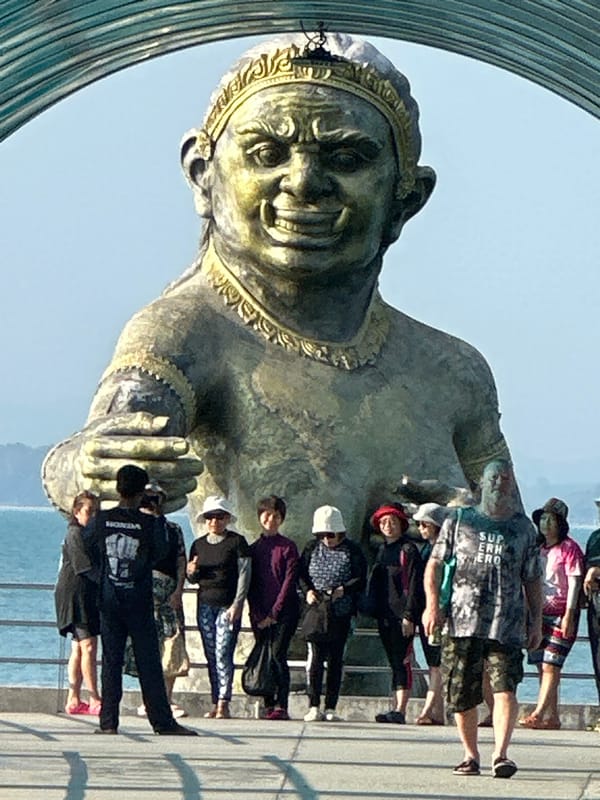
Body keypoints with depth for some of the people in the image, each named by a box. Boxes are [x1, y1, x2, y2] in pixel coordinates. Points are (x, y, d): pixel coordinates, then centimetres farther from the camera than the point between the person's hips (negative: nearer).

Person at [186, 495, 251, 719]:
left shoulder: (237, 542, -1)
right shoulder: (198, 544, 14)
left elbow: (244, 574, -4)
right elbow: (192, 579, 21)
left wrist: (237, 604, -12)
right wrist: (191, 572, -4)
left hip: (228, 606, -5)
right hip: (205, 604, 5)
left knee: (223, 654, -12)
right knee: (211, 656, 4)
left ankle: (224, 704, -12)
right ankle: (216, 703, 8)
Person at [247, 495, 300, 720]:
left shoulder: (288, 547, 2)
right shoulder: (253, 549, 14)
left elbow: (290, 582, -4)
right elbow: (250, 584, 10)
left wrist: (274, 613, -10)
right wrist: (258, 614, -2)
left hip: (283, 611, -4)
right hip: (260, 614, 4)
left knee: (277, 654, -13)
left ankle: (281, 706, -15)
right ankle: (268, 705, 4)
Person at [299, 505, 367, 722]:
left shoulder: (352, 551, 1)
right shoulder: (312, 548, 7)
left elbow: (361, 582, 1)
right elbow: (301, 574, 12)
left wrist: (344, 590, -17)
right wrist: (308, 591, -7)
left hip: (341, 613, -1)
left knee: (335, 659, 2)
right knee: (315, 657, -8)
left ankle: (331, 708, 6)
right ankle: (314, 707, -7)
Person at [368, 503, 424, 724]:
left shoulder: (408, 549, -4)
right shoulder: (382, 551, 18)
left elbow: (414, 585, -10)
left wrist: (409, 615, -16)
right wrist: (375, 612, 13)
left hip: (402, 614, -7)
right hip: (384, 615, 7)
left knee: (402, 662, -10)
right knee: (394, 662, 8)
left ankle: (400, 710, -15)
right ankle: (396, 708, 9)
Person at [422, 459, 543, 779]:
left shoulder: (524, 529, 13)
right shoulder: (458, 521, 11)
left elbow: (532, 580, 16)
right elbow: (435, 564, 10)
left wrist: (537, 622, 10)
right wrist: (432, 604, -3)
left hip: (507, 624, -1)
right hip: (463, 621, 1)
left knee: (505, 689, -16)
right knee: (461, 695, 3)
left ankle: (501, 753, -21)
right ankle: (470, 755, 17)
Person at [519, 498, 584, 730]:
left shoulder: (569, 548, -4)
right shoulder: (538, 549, 17)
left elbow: (574, 582, -9)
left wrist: (569, 615, -16)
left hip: (560, 615, -7)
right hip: (539, 613, 7)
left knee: (550, 666, -12)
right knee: (543, 666, 5)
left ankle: (539, 713, -19)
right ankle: (551, 716, 7)